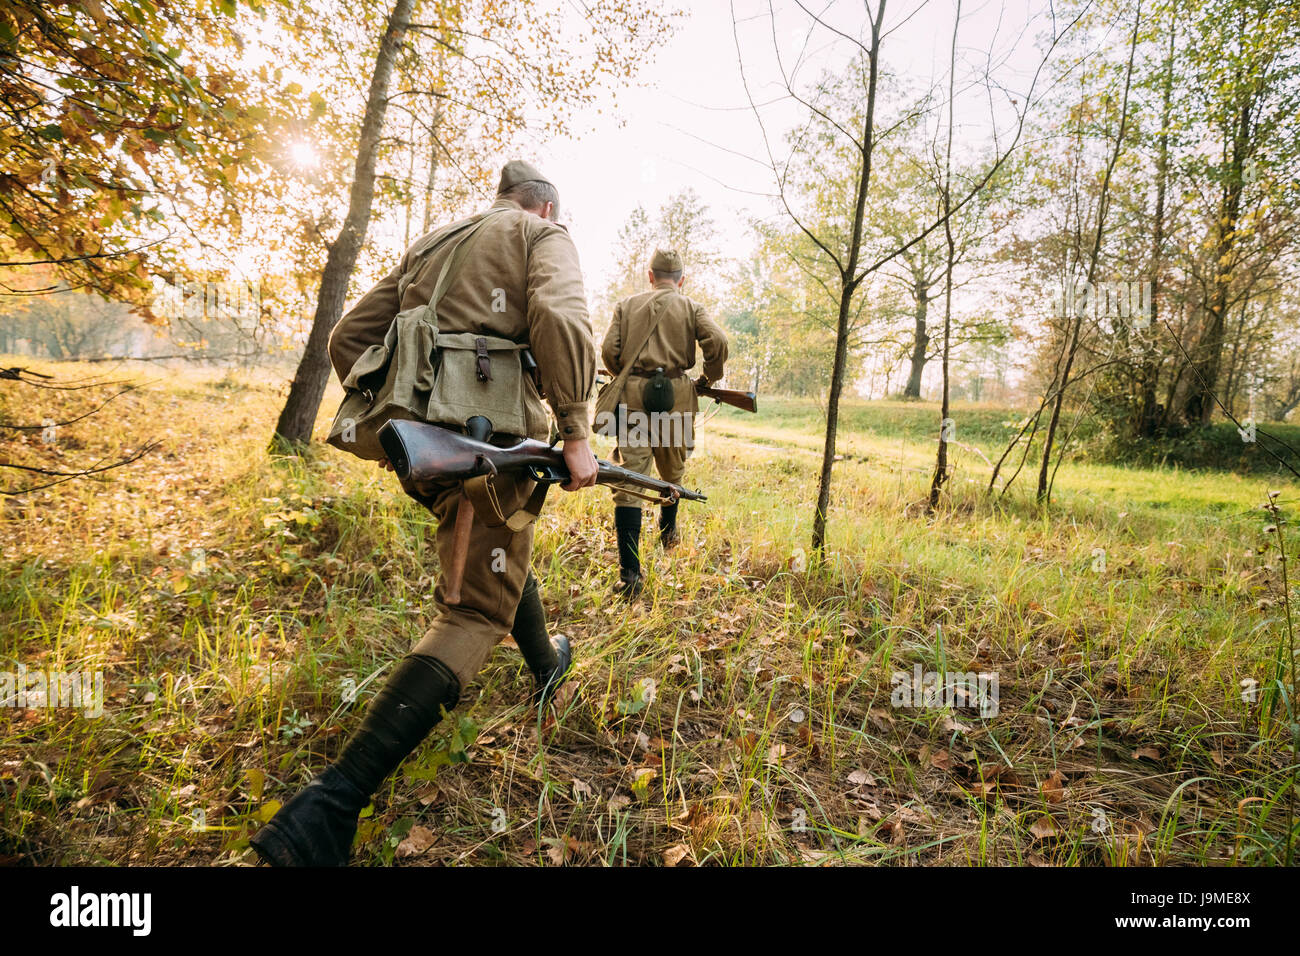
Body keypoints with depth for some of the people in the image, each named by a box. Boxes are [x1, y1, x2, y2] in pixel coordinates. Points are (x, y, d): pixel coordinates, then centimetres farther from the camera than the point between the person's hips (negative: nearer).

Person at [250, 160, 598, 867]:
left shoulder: (431, 242, 25)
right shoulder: (543, 234, 6)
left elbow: (349, 337, 20)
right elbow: (560, 318, -18)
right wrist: (574, 431, -15)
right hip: (493, 438, -7)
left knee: (501, 553, 28)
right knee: (477, 612, -6)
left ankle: (546, 665, 49)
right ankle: (327, 808, -13)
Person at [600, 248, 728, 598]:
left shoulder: (626, 305, 12)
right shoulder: (691, 307, 8)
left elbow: (609, 350, 3)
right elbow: (718, 343, -6)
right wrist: (709, 379, 10)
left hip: (633, 396, 0)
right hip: (675, 397, 0)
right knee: (672, 471, 24)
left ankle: (629, 572, -10)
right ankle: (668, 531, 45)